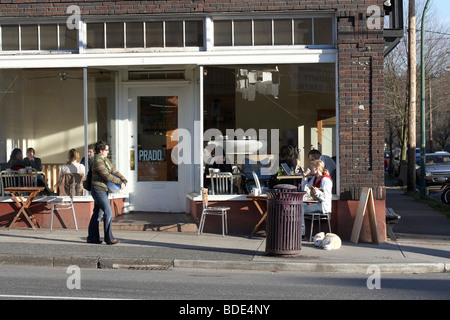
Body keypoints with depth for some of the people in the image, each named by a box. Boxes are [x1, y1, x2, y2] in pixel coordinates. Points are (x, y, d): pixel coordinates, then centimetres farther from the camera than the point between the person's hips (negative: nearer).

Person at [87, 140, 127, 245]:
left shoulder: (106, 160, 13)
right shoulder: (98, 162, -17)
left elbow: (114, 171, 11)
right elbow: (107, 176, -22)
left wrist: (124, 180, -3)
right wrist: (120, 182, -15)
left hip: (102, 191, 10)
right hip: (99, 191, -10)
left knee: (97, 214, 12)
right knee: (108, 213, -10)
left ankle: (92, 237, 18)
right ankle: (109, 238, -7)